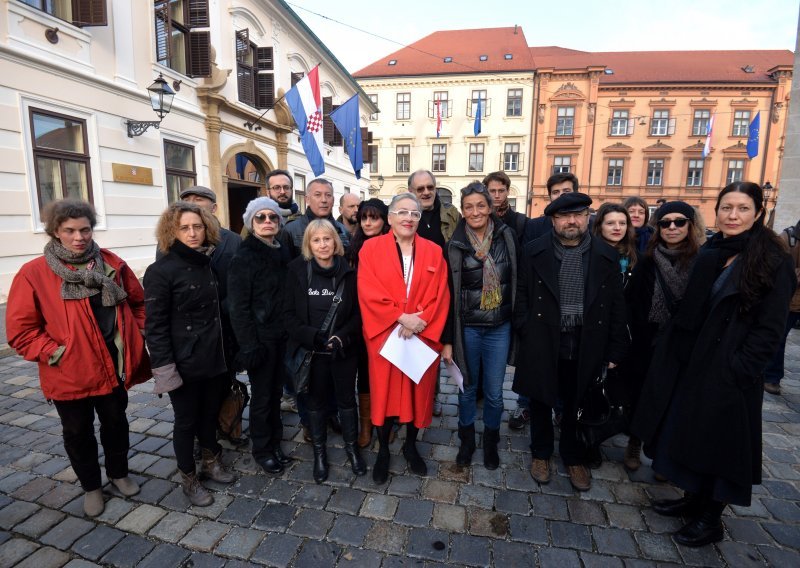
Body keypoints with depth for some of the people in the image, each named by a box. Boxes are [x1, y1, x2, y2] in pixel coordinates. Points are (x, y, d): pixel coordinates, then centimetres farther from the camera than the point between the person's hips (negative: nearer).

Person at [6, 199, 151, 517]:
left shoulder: (112, 264, -1)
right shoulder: (34, 273, -10)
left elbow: (138, 302, 9)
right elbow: (20, 330, -8)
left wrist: (138, 334, -1)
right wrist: (55, 353, -15)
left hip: (114, 367, 2)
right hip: (69, 374, -2)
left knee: (116, 423, 19)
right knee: (78, 433, 17)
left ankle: (118, 473, 42)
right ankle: (91, 487, 39)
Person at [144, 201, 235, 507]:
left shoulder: (209, 263, 6)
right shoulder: (161, 271, -12)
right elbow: (154, 324, -14)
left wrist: (227, 352, 11)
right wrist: (164, 366, -18)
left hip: (214, 357, 5)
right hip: (184, 362, -5)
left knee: (210, 413, 20)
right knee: (186, 420, 12)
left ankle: (210, 462, 42)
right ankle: (189, 479, 32)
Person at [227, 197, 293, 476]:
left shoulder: (282, 253, 7)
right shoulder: (244, 257, -12)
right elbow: (238, 306, -14)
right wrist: (248, 346, -17)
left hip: (281, 335, 5)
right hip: (260, 338, -5)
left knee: (275, 392, 16)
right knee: (261, 396, 9)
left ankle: (275, 443, 34)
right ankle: (262, 449, 29)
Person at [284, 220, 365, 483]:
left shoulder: (348, 272, -5)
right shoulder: (297, 270, -5)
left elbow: (358, 313, -2)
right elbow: (289, 313, -5)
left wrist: (342, 336, -17)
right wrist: (311, 335, -18)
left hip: (343, 350, 0)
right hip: (311, 351, 0)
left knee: (346, 399, 14)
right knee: (316, 401, 16)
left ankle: (352, 446, 37)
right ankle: (319, 451, 36)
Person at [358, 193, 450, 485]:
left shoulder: (433, 252, 4)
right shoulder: (371, 248, -2)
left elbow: (439, 296, -2)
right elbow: (368, 292, -11)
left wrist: (419, 321, -16)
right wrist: (401, 317, -18)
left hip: (423, 336, 2)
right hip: (384, 336, -2)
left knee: (418, 392, 13)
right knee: (384, 393, 8)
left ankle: (411, 446, 35)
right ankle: (383, 451, 30)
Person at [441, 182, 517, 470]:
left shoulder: (507, 236, -3)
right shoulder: (455, 245, -5)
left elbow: (518, 281, 2)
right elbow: (448, 294, -3)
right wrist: (447, 339, -4)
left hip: (500, 328, 1)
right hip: (467, 328, 0)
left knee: (494, 393, 12)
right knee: (467, 388, 15)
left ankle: (491, 443, 37)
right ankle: (466, 440, 38)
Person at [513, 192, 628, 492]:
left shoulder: (607, 256, 1)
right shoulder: (534, 251, -2)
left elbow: (617, 307, 2)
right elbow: (522, 296, -1)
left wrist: (614, 351, 0)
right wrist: (525, 334, -7)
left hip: (586, 346, 1)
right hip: (542, 343, 0)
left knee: (576, 405, 16)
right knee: (541, 402, 16)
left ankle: (573, 457, 40)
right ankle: (541, 453, 38)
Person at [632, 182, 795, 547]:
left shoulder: (773, 262, -11)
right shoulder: (709, 253, 7)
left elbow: (769, 329, -13)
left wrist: (736, 371, -17)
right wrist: (673, 352, 4)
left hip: (728, 374, -6)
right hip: (691, 364, 6)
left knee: (718, 441, 8)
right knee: (689, 434, 16)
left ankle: (710, 519, 28)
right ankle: (693, 499, 37)